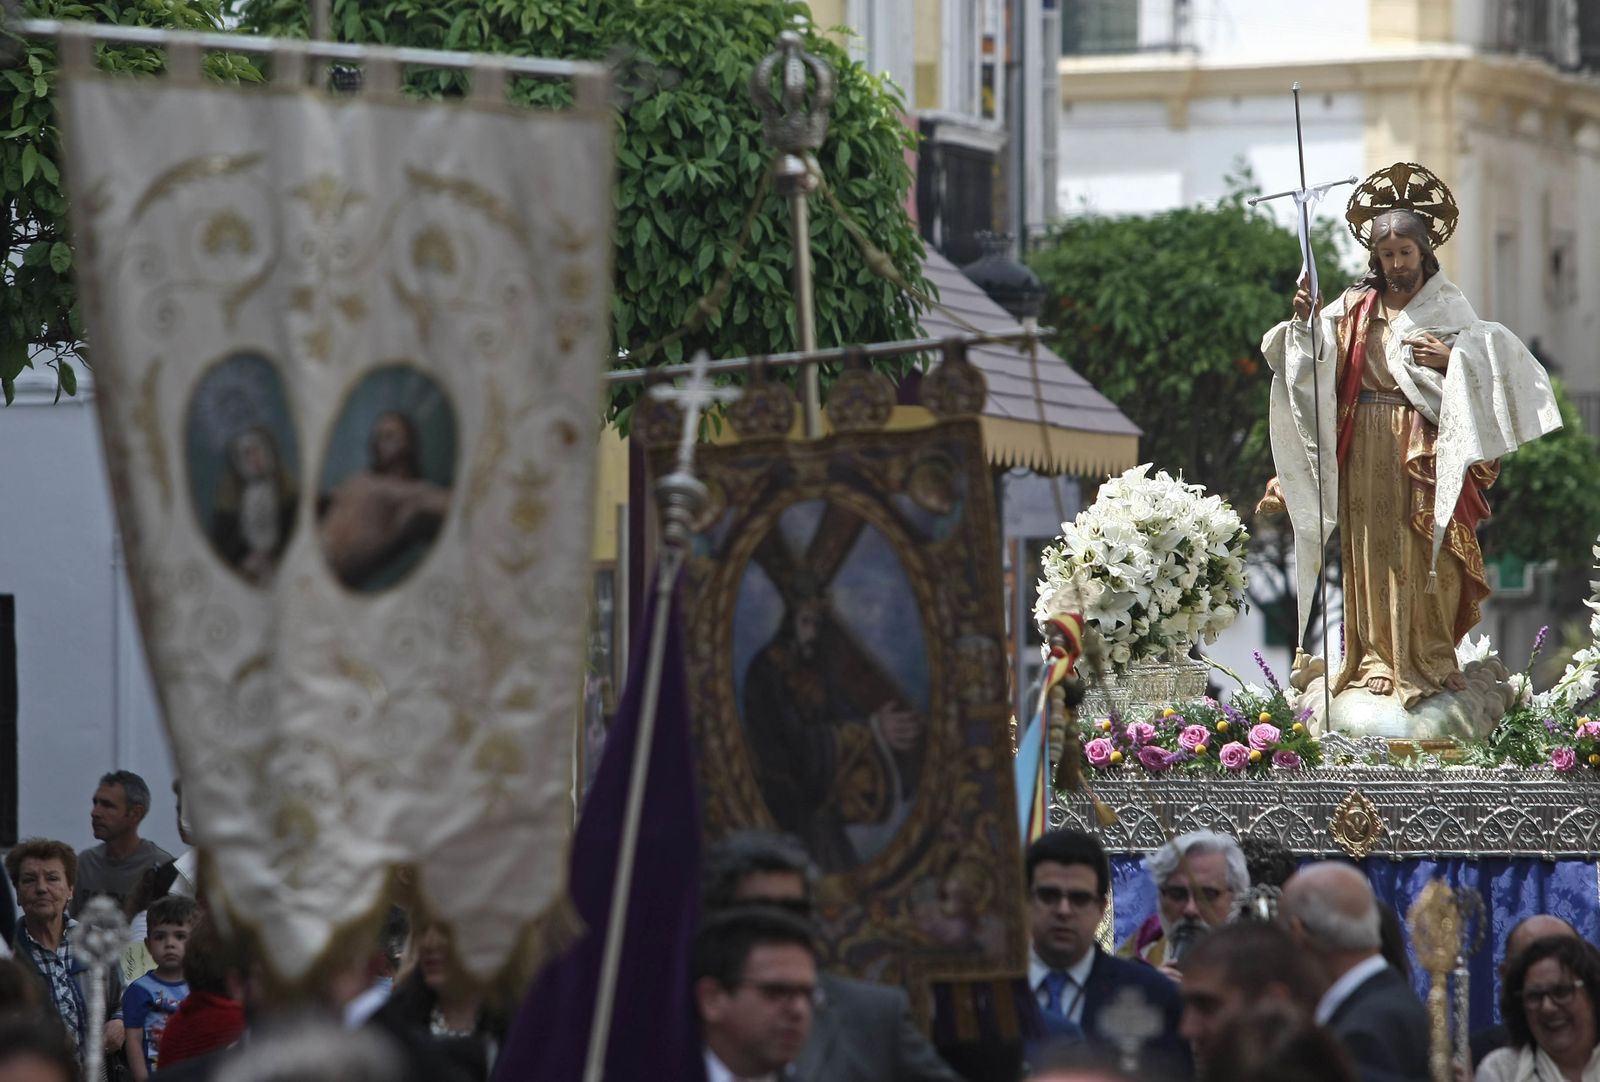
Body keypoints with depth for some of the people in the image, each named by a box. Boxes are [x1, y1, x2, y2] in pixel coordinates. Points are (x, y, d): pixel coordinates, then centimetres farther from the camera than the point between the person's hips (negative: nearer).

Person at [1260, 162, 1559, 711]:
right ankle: (1376, 659, 5)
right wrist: (1304, 321, -15)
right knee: (1371, 553, 1)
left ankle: (1427, 663, -2)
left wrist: (1450, 358, -16)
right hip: (1366, 452, 3)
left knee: (1422, 555, -6)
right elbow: (1316, 364, 2)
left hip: (1424, 453, -3)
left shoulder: (1447, 308, 4)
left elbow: (1494, 362, 0)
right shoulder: (1356, 307, 10)